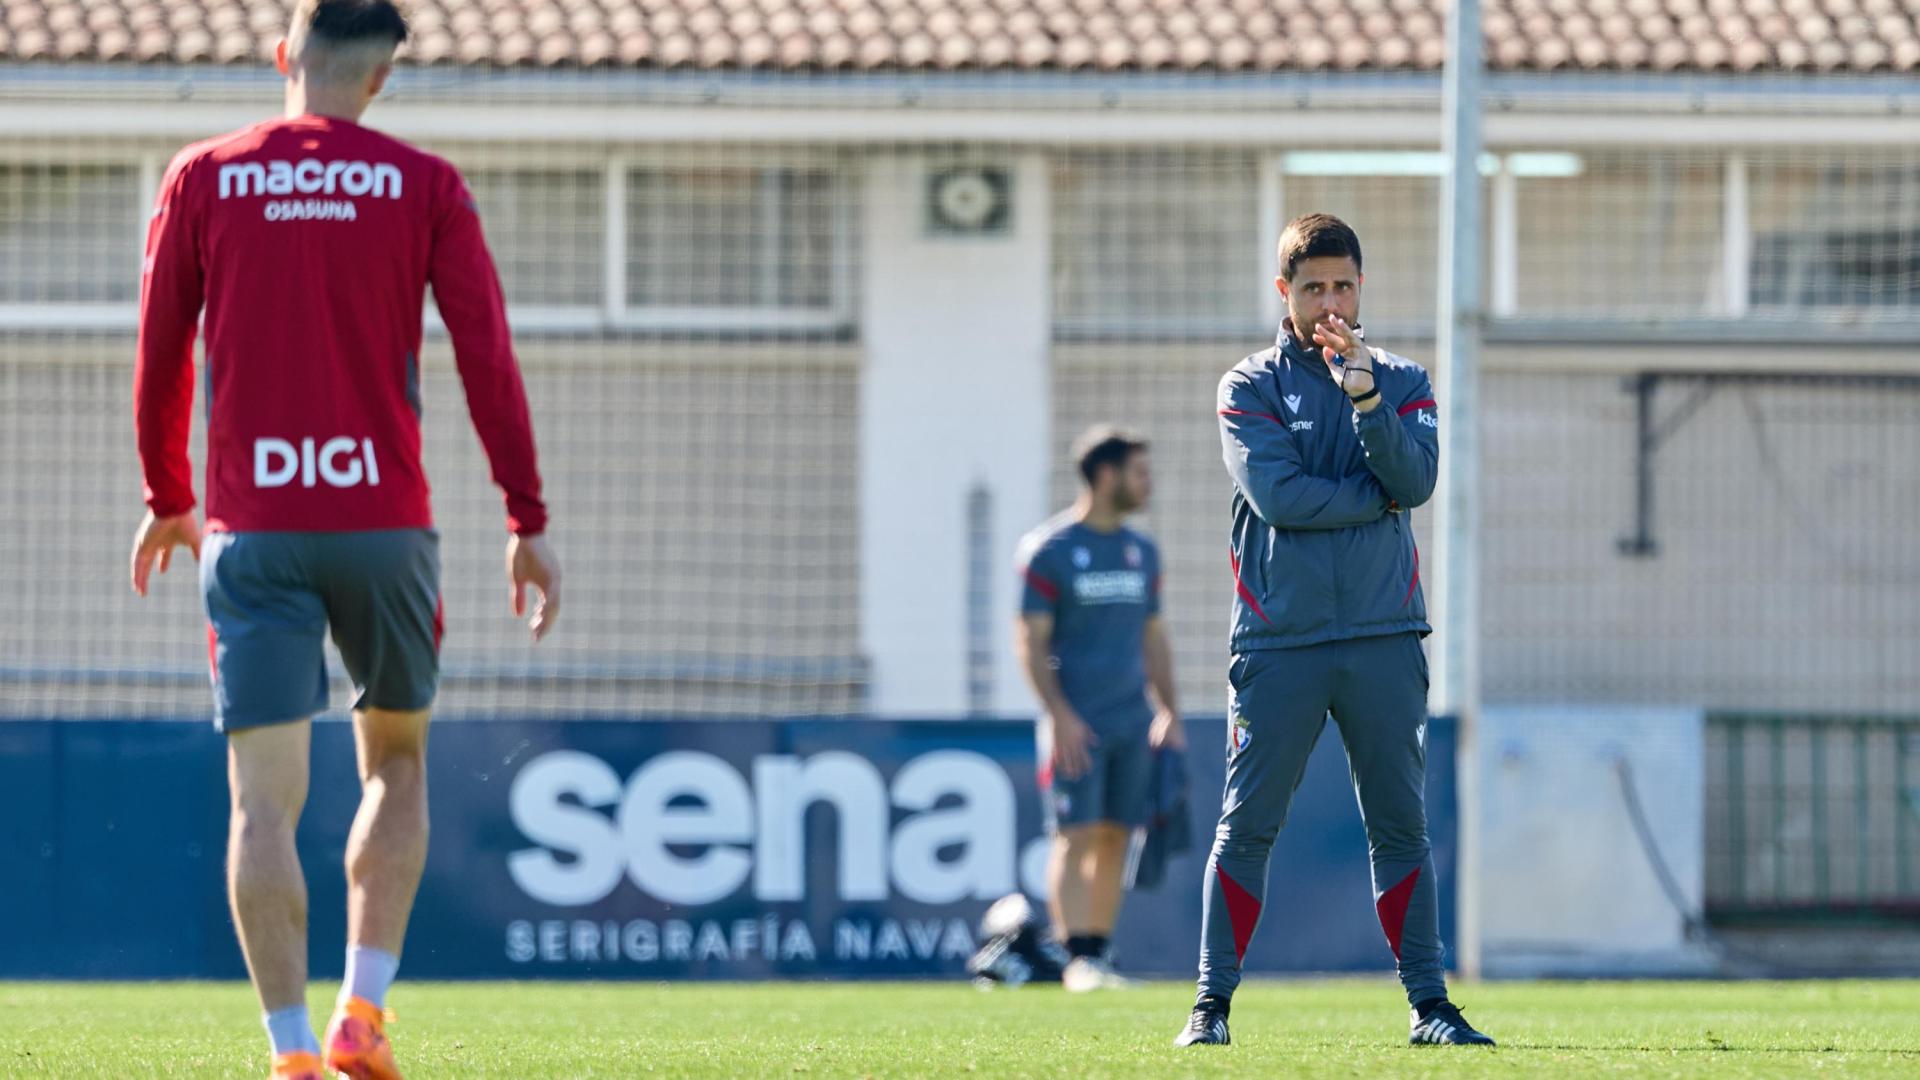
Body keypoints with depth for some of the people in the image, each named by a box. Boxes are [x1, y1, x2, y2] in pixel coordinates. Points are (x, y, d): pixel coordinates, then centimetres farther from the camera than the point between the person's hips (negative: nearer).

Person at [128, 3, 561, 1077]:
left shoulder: (202, 179, 3)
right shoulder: (423, 185, 1)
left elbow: (160, 357, 7)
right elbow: (488, 357, -2)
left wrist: (168, 501, 21)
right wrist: (529, 522, 4)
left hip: (252, 526, 0)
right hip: (383, 518, 0)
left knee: (265, 798, -1)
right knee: (397, 761, 19)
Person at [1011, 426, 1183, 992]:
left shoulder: (1142, 552, 14)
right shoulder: (1050, 550, -5)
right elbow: (1031, 639, -7)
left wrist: (1169, 712, 13)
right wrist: (1059, 715, -16)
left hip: (1133, 722, 6)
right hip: (1076, 725, -6)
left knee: (1115, 838, 5)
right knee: (1077, 837, -10)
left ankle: (1100, 954, 10)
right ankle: (1078, 958, -13)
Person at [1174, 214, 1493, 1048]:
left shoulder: (1402, 383, 12)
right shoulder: (1250, 387, 5)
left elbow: (1415, 480, -6)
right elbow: (1276, 494, -10)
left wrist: (1366, 396, -18)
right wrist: (1380, 496, -4)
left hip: (1384, 637, 2)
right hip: (1278, 639, -2)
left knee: (1401, 825, 4)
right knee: (1247, 825, -3)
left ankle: (1428, 1002, 7)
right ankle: (1212, 1003, 0)